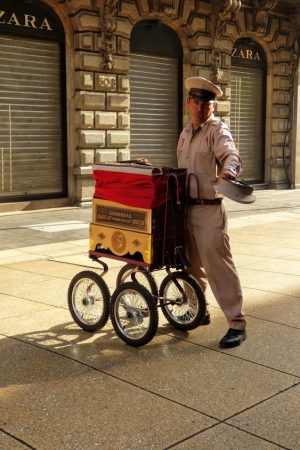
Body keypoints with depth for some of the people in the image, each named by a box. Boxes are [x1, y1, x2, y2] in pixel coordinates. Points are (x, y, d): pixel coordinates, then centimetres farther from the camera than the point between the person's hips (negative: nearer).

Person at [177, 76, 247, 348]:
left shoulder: (218, 130, -9)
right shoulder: (186, 133, 15)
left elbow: (232, 155, -30)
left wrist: (228, 171, -50)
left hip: (209, 209, -8)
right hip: (186, 207, 8)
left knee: (218, 266, -8)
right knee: (191, 264, 17)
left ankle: (237, 324, 0)